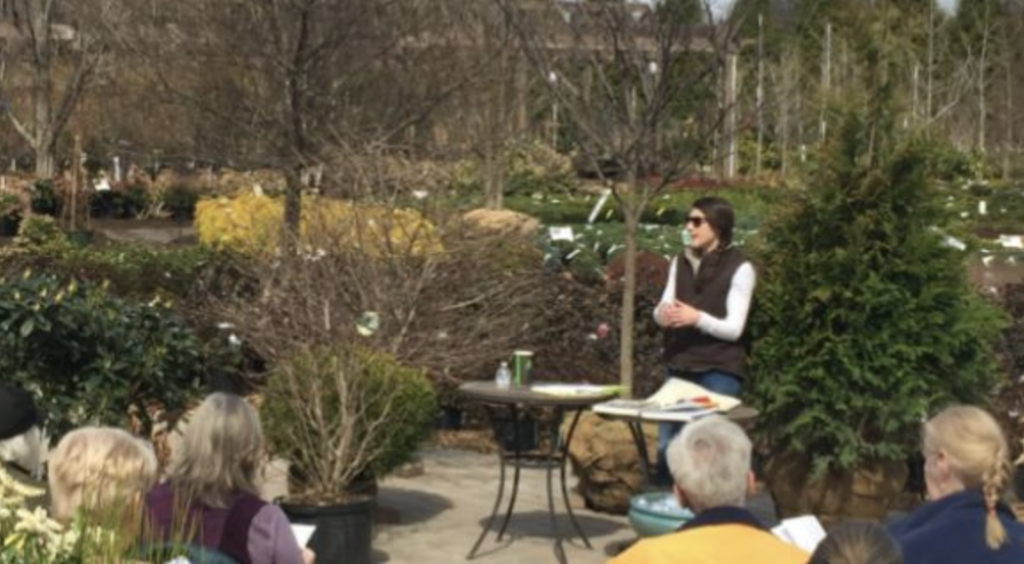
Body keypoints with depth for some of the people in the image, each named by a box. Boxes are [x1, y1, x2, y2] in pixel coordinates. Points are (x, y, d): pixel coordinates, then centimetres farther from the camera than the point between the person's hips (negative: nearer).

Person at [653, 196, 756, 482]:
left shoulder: (739, 267, -8)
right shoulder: (680, 261, 10)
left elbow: (734, 328, -12)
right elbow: (662, 309, 7)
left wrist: (697, 318, -27)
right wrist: (663, 314, -16)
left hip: (719, 371, -5)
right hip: (678, 366, 5)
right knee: (667, 444, 8)